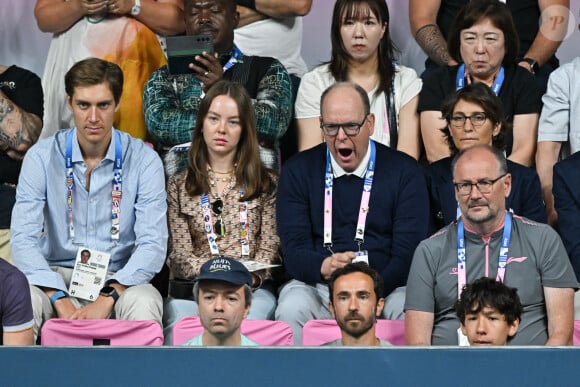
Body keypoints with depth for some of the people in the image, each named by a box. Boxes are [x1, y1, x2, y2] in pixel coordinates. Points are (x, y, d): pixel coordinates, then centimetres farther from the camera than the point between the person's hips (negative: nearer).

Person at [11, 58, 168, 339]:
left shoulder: (144, 160, -4)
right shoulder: (41, 157, -3)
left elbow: (153, 245, -10)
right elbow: (23, 239, -11)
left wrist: (107, 298, -27)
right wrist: (61, 303, -26)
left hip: (118, 278, 0)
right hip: (57, 276, 0)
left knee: (144, 304, -34)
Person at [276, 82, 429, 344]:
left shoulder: (405, 172, 5)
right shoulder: (298, 172, 8)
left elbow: (408, 253, -2)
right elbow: (293, 250, -1)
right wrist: (324, 267, -25)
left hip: (387, 286, 0)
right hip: (317, 286, 1)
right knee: (291, 310, -33)